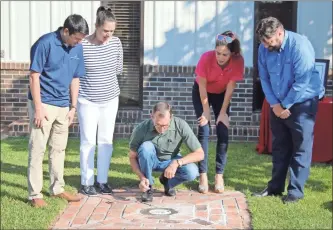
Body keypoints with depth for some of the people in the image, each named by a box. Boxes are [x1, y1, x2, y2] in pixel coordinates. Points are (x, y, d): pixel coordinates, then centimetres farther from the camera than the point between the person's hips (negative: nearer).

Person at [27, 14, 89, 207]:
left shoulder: (77, 48, 4)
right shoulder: (45, 43, -15)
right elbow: (34, 76, -14)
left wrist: (73, 107, 9)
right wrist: (38, 108, -16)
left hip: (63, 106, 6)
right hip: (43, 104, -6)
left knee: (59, 149, 14)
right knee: (37, 149, -2)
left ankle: (57, 188, 25)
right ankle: (35, 194, 2)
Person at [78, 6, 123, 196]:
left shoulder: (116, 43, -2)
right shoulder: (82, 45, -16)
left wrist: (104, 75, 2)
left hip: (110, 99, 4)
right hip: (88, 101, -4)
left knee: (106, 140, 9)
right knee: (88, 141, 0)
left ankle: (102, 180, 20)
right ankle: (86, 182, 10)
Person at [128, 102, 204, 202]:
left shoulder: (181, 125, -26)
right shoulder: (142, 129, -26)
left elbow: (200, 154, -22)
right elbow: (132, 157, -13)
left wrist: (177, 163, -34)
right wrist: (141, 177, -29)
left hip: (171, 161, 1)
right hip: (150, 161, -1)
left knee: (192, 172, -30)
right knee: (146, 146, -35)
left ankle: (168, 182, 4)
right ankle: (148, 186, -13)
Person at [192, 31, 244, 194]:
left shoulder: (238, 61, -29)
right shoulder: (206, 58, -33)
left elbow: (230, 88, -20)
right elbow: (202, 86, -23)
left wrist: (223, 112, -16)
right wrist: (206, 112, -19)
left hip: (221, 95, 2)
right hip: (201, 93, -2)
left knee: (223, 133, -9)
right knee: (204, 131, -12)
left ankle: (219, 175, -3)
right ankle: (203, 176, -10)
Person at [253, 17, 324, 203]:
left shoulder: (300, 45, -23)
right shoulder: (264, 49, -6)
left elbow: (302, 81, -22)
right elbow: (264, 78, 1)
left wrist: (286, 106, -17)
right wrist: (274, 104, -9)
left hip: (302, 102, -5)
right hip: (279, 104, 6)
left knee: (301, 148, -2)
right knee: (279, 146, 12)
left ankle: (296, 190, 4)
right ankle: (276, 186, 20)